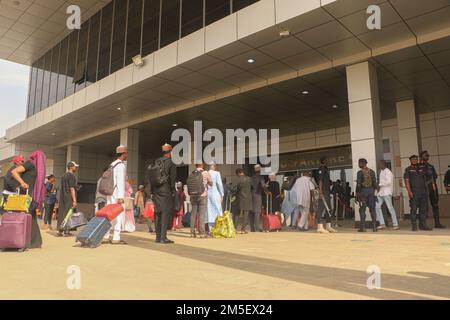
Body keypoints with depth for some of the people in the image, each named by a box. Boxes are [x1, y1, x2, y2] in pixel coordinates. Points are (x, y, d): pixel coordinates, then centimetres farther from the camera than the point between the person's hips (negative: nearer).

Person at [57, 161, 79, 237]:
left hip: (62, 198, 8)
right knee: (68, 214, -4)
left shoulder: (64, 176, 17)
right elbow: (72, 189, -16)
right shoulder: (71, 176, -10)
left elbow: (62, 188, 20)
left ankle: (59, 230, 13)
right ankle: (66, 231, -1)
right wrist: (74, 200, -16)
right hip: (69, 199, -8)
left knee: (61, 213, 9)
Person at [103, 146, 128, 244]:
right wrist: (120, 197, -21)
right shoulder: (121, 165, -10)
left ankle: (105, 237, 11)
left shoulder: (112, 165, 17)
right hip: (117, 194, -8)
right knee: (119, 215, -4)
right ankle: (116, 238, -5)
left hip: (110, 194, 8)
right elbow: (120, 181, -18)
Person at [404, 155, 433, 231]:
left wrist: (426, 190, 12)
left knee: (423, 209, 6)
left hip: (423, 192, 5)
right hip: (414, 193, -5)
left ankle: (423, 225, 13)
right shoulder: (408, 170, 2)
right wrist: (409, 191, -16)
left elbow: (425, 179, 20)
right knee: (414, 209, -4)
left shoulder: (421, 168, 16)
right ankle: (414, 226, 1)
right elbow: (407, 181, -5)